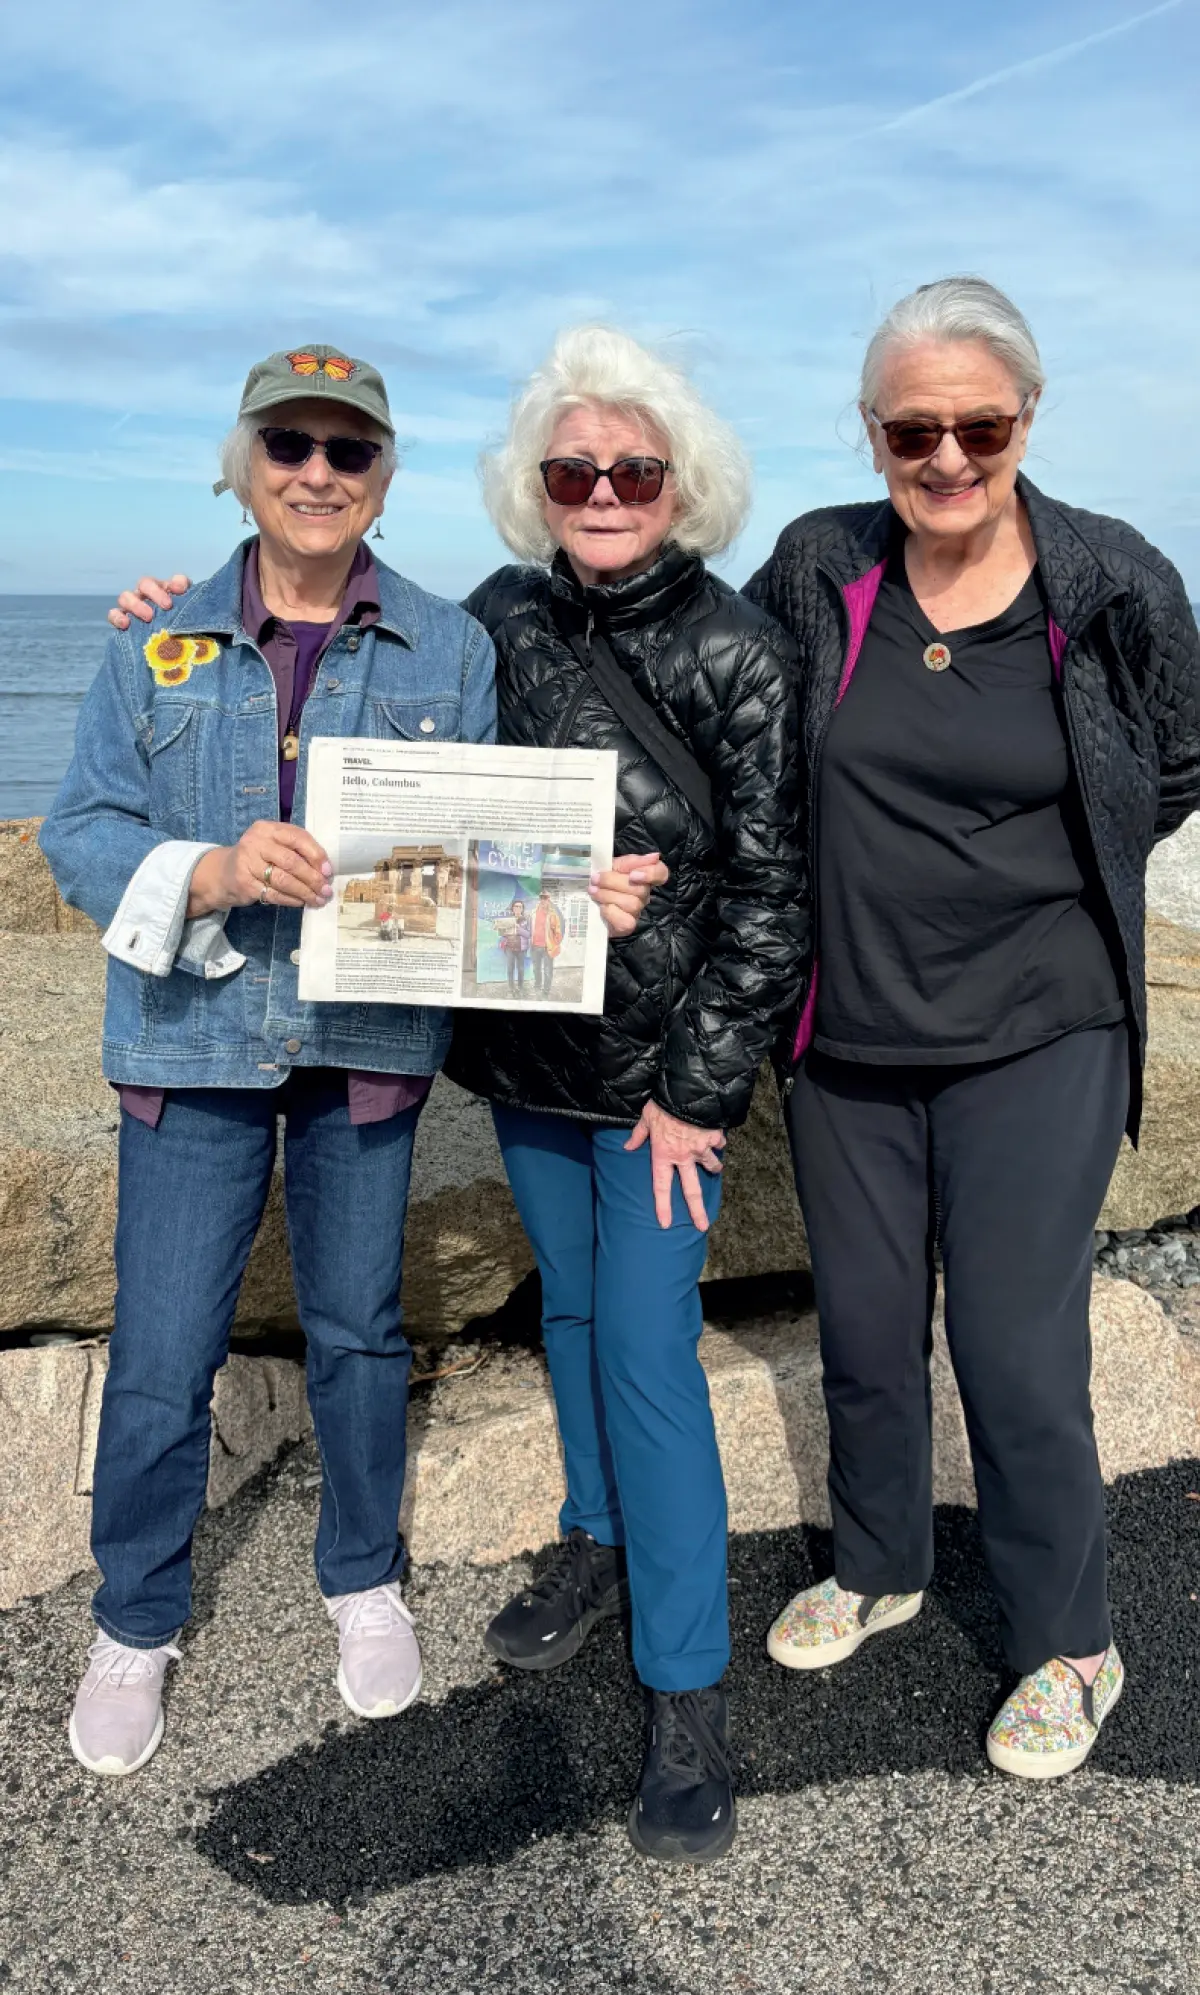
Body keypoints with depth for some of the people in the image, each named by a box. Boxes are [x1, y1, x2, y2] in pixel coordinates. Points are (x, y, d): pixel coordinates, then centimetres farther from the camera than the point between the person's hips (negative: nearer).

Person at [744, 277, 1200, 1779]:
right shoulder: (816, 570, -2)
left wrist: (1029, 874, 3)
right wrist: (859, 871, 6)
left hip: (1035, 1041, -3)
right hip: (844, 1034, 3)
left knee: (1016, 1348, 1)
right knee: (862, 1330, 15)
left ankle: (1068, 1647, 26)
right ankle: (878, 1568, 42)